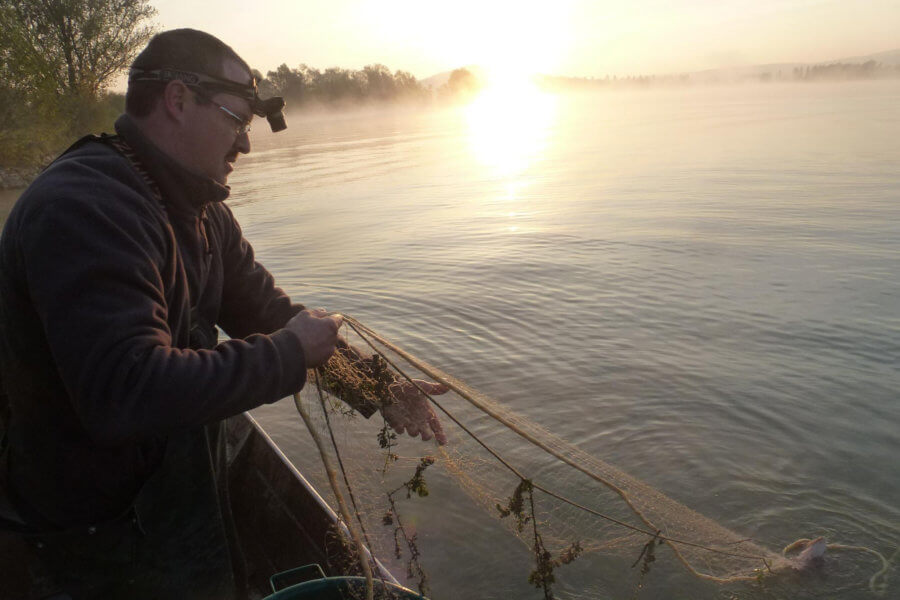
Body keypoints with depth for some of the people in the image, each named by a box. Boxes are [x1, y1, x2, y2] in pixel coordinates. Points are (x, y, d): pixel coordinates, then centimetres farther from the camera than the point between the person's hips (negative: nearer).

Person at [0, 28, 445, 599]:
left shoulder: (202, 209, 2)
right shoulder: (81, 209, -29)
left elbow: (267, 311, 3)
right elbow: (125, 392, -38)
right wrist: (289, 353, -28)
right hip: (105, 524, -8)